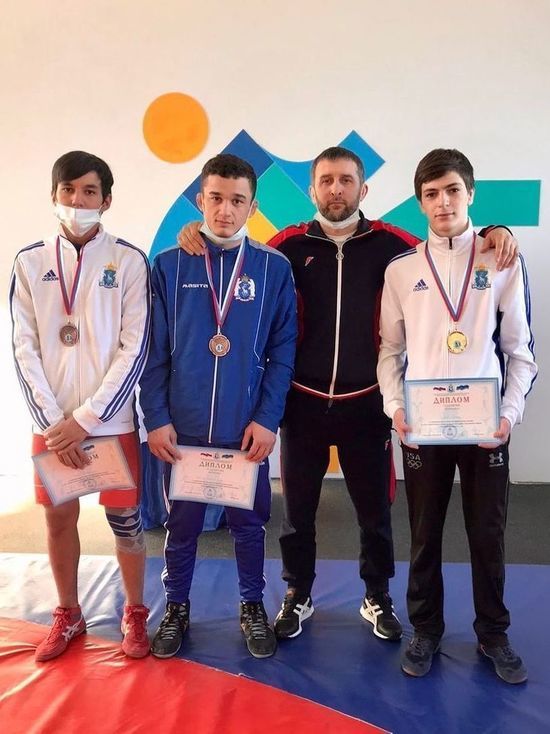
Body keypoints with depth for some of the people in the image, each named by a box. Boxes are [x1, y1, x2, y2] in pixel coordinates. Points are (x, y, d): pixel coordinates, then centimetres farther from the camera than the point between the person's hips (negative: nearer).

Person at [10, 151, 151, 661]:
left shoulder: (129, 260, -4)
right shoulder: (29, 262, 4)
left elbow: (135, 348, -9)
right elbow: (24, 350, 1)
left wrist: (86, 419, -12)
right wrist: (52, 422, -8)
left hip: (111, 421, -2)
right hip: (50, 422, 3)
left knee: (124, 519, 7)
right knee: (58, 517, 13)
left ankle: (135, 614, 29)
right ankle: (68, 615, 34)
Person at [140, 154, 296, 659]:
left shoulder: (274, 268, -1)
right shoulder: (169, 266, 0)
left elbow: (282, 351, -2)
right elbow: (155, 351, 0)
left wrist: (268, 419, -8)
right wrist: (156, 418, -5)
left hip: (248, 427, 0)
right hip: (183, 426, 1)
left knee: (249, 522, 14)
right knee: (182, 523, 14)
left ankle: (253, 607, 35)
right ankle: (176, 608, 35)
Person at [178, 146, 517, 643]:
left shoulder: (386, 242, -1)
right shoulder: (291, 243, -1)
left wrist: (492, 235, -13)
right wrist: (201, 236, -13)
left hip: (366, 402, 0)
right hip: (303, 401, 0)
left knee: (374, 506, 13)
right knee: (297, 505, 13)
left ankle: (378, 597, 35)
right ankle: (297, 595, 34)